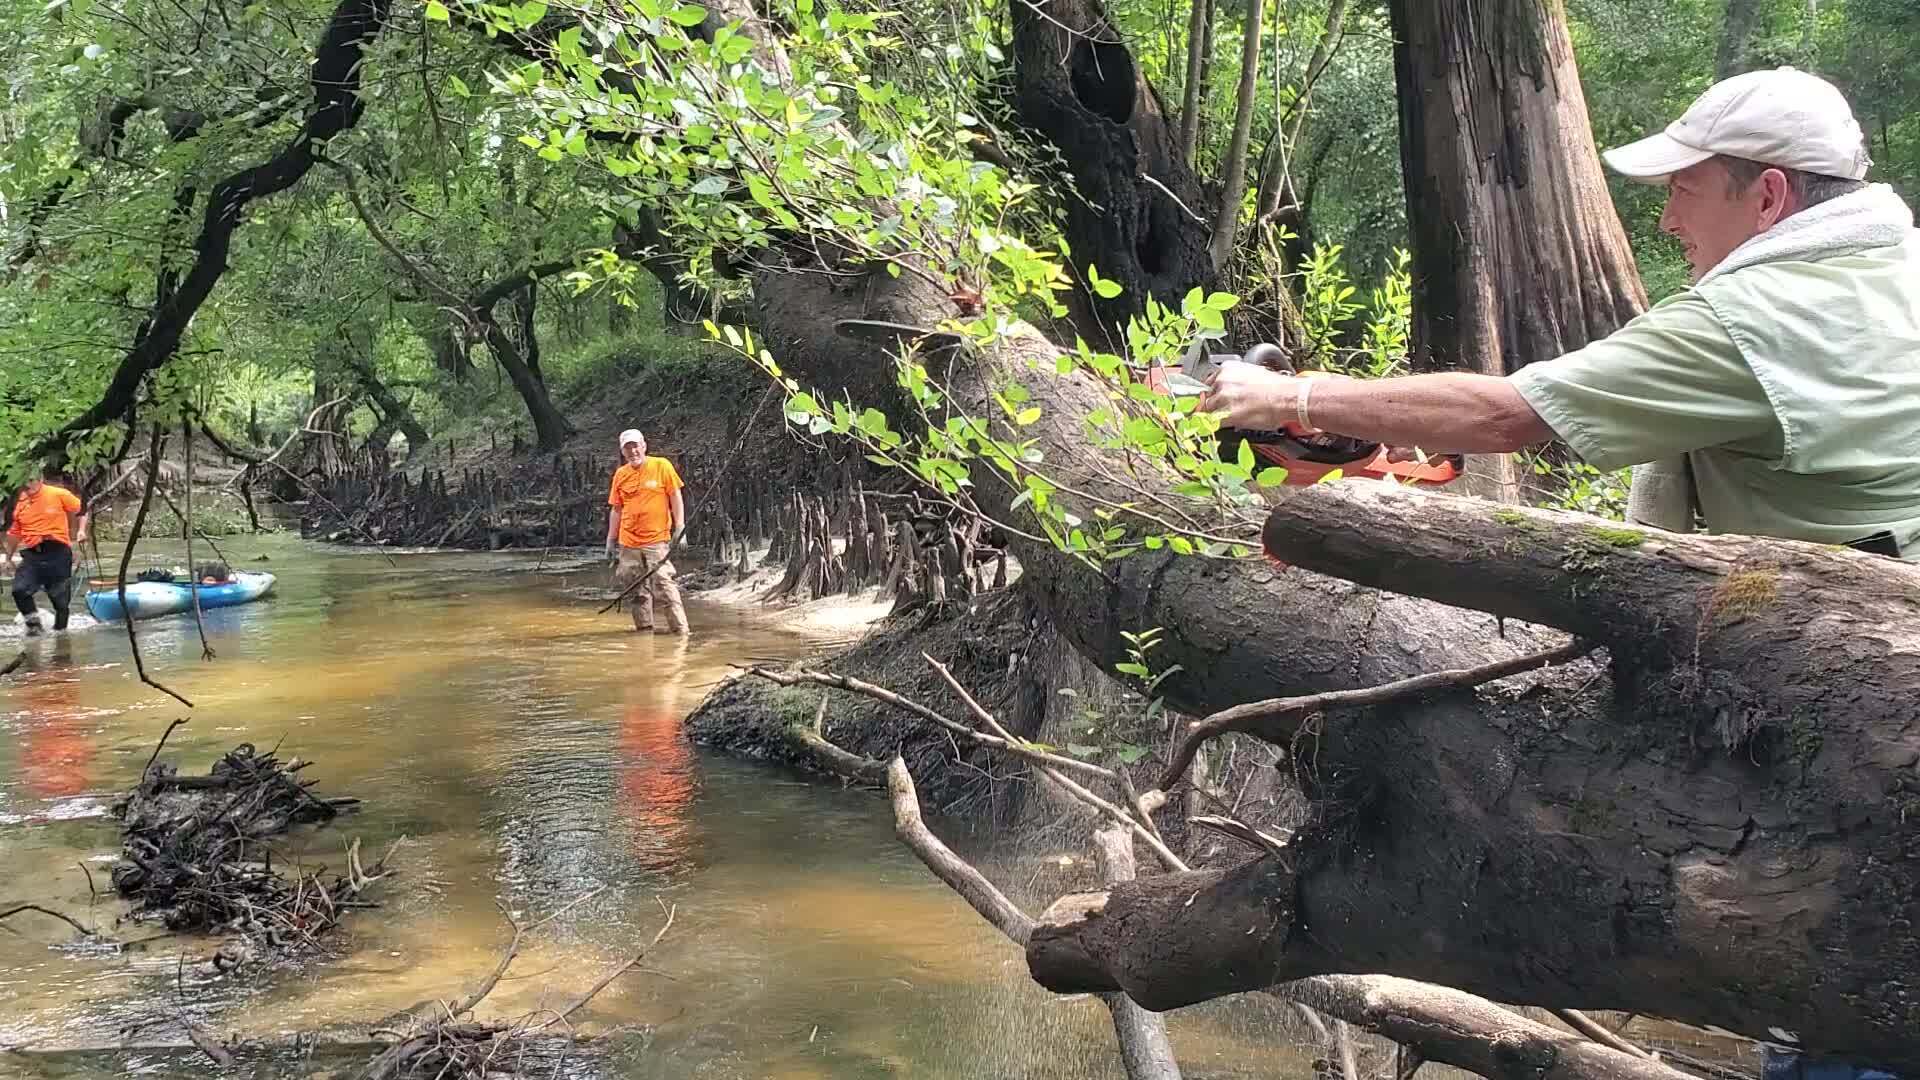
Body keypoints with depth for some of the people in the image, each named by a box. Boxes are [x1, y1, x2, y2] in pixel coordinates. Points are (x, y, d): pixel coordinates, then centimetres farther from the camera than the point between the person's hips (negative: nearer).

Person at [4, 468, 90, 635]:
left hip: (58, 553, -2)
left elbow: (82, 510, 9)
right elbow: (14, 533, 18)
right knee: (19, 590, -19)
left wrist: (81, 530, -7)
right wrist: (9, 558, 21)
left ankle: (60, 629, 26)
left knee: (60, 599, 5)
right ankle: (33, 623, 2)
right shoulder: (18, 503, 8)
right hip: (31, 554, 2)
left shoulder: (59, 494, -1)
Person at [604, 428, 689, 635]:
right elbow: (616, 510, 15)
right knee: (637, 591, 6)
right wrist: (610, 541, 13)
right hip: (629, 544, 4)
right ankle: (644, 629, 14)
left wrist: (680, 528, -7)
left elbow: (676, 498, 1)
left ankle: (680, 629, -10)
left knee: (664, 585, -13)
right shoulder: (620, 474, 9)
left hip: (657, 540, -4)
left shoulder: (661, 466, -1)